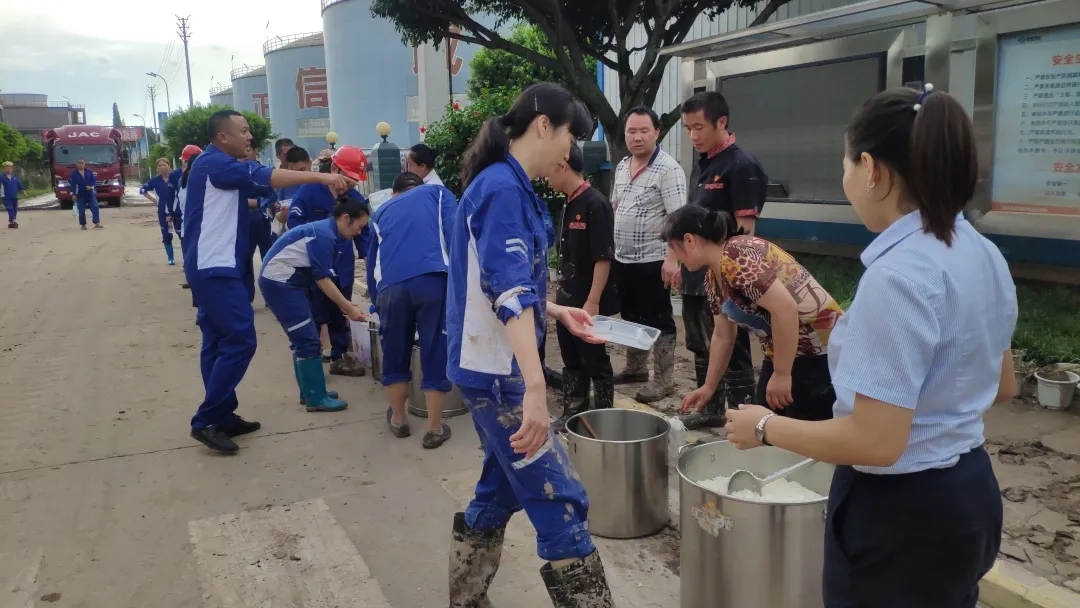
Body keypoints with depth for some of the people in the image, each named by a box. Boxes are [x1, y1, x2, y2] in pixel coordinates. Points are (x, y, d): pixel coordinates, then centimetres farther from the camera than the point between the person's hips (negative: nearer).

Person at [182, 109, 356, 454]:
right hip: (215, 268, -11)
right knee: (240, 340, -12)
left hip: (210, 267, 11)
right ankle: (206, 421, -7)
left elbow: (233, 201, 31)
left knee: (219, 342, 11)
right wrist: (322, 177, -29)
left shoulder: (219, 166, 18)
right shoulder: (215, 163, -14)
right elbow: (267, 177, -24)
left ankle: (221, 417, 17)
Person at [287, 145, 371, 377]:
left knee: (340, 314, 16)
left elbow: (363, 233, 4)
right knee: (313, 315, 6)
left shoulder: (357, 199, 0)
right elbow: (294, 221, -14)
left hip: (343, 267, 4)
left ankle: (340, 356, 29)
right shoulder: (310, 191, -13)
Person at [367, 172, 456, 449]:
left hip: (391, 286, 3)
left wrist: (376, 301, 48)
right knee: (436, 354, 8)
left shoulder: (382, 211, 34)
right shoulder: (437, 192, 26)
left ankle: (398, 420, 35)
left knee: (394, 355, 20)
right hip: (433, 279, -2)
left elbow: (372, 261, 37)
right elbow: (454, 234, 6)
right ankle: (434, 429, 17)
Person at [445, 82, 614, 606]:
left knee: (501, 489, 18)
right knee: (559, 501, -4)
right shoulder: (502, 188, -18)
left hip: (495, 368, 10)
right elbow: (508, 292, -29)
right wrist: (534, 386, -34)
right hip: (496, 370, -10)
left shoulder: (506, 185, 13)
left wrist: (558, 312, 19)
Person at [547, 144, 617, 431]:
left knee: (595, 361, 3)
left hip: (588, 302, -8)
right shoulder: (569, 205, 10)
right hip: (567, 300, 8)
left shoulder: (595, 203, -16)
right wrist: (560, 292, 18)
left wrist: (593, 301, -22)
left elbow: (603, 257, -20)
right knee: (571, 361, 16)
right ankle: (573, 414, 28)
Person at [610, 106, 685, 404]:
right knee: (631, 317, 18)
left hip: (653, 261, -8)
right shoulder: (622, 166, 10)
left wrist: (672, 259, -27)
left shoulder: (668, 168, -14)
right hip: (623, 259, 8)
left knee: (658, 321, 1)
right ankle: (635, 367, 33)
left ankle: (664, 379, 11)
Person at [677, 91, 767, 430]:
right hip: (696, 275, 9)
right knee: (701, 348, 19)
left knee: (732, 352, 0)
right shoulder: (701, 164, 11)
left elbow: (746, 229, -16)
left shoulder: (741, 166, -13)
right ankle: (711, 409, 33)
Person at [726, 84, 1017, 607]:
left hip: (901, 511, -8)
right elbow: (1000, 386, 14)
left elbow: (876, 442, -28)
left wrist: (766, 427, -15)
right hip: (967, 492, 9)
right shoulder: (982, 254, 2)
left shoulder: (898, 275, -27)